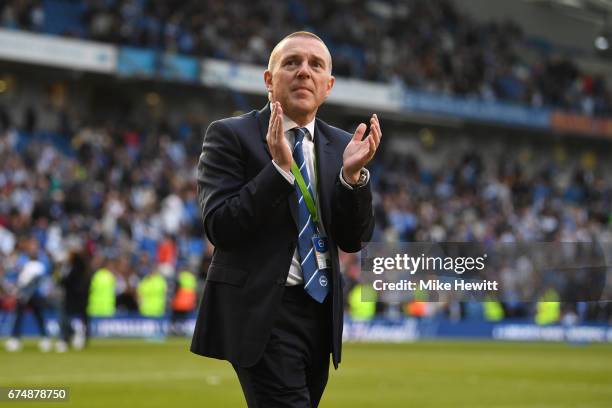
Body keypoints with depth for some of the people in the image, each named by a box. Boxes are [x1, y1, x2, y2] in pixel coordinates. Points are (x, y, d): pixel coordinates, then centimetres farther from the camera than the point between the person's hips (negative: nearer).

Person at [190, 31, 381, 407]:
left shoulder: (340, 145, 10)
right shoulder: (230, 136, -4)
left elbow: (353, 240, 5)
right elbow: (220, 227, -14)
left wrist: (353, 173, -13)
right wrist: (279, 166, -24)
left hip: (321, 310, 6)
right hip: (262, 310, -6)